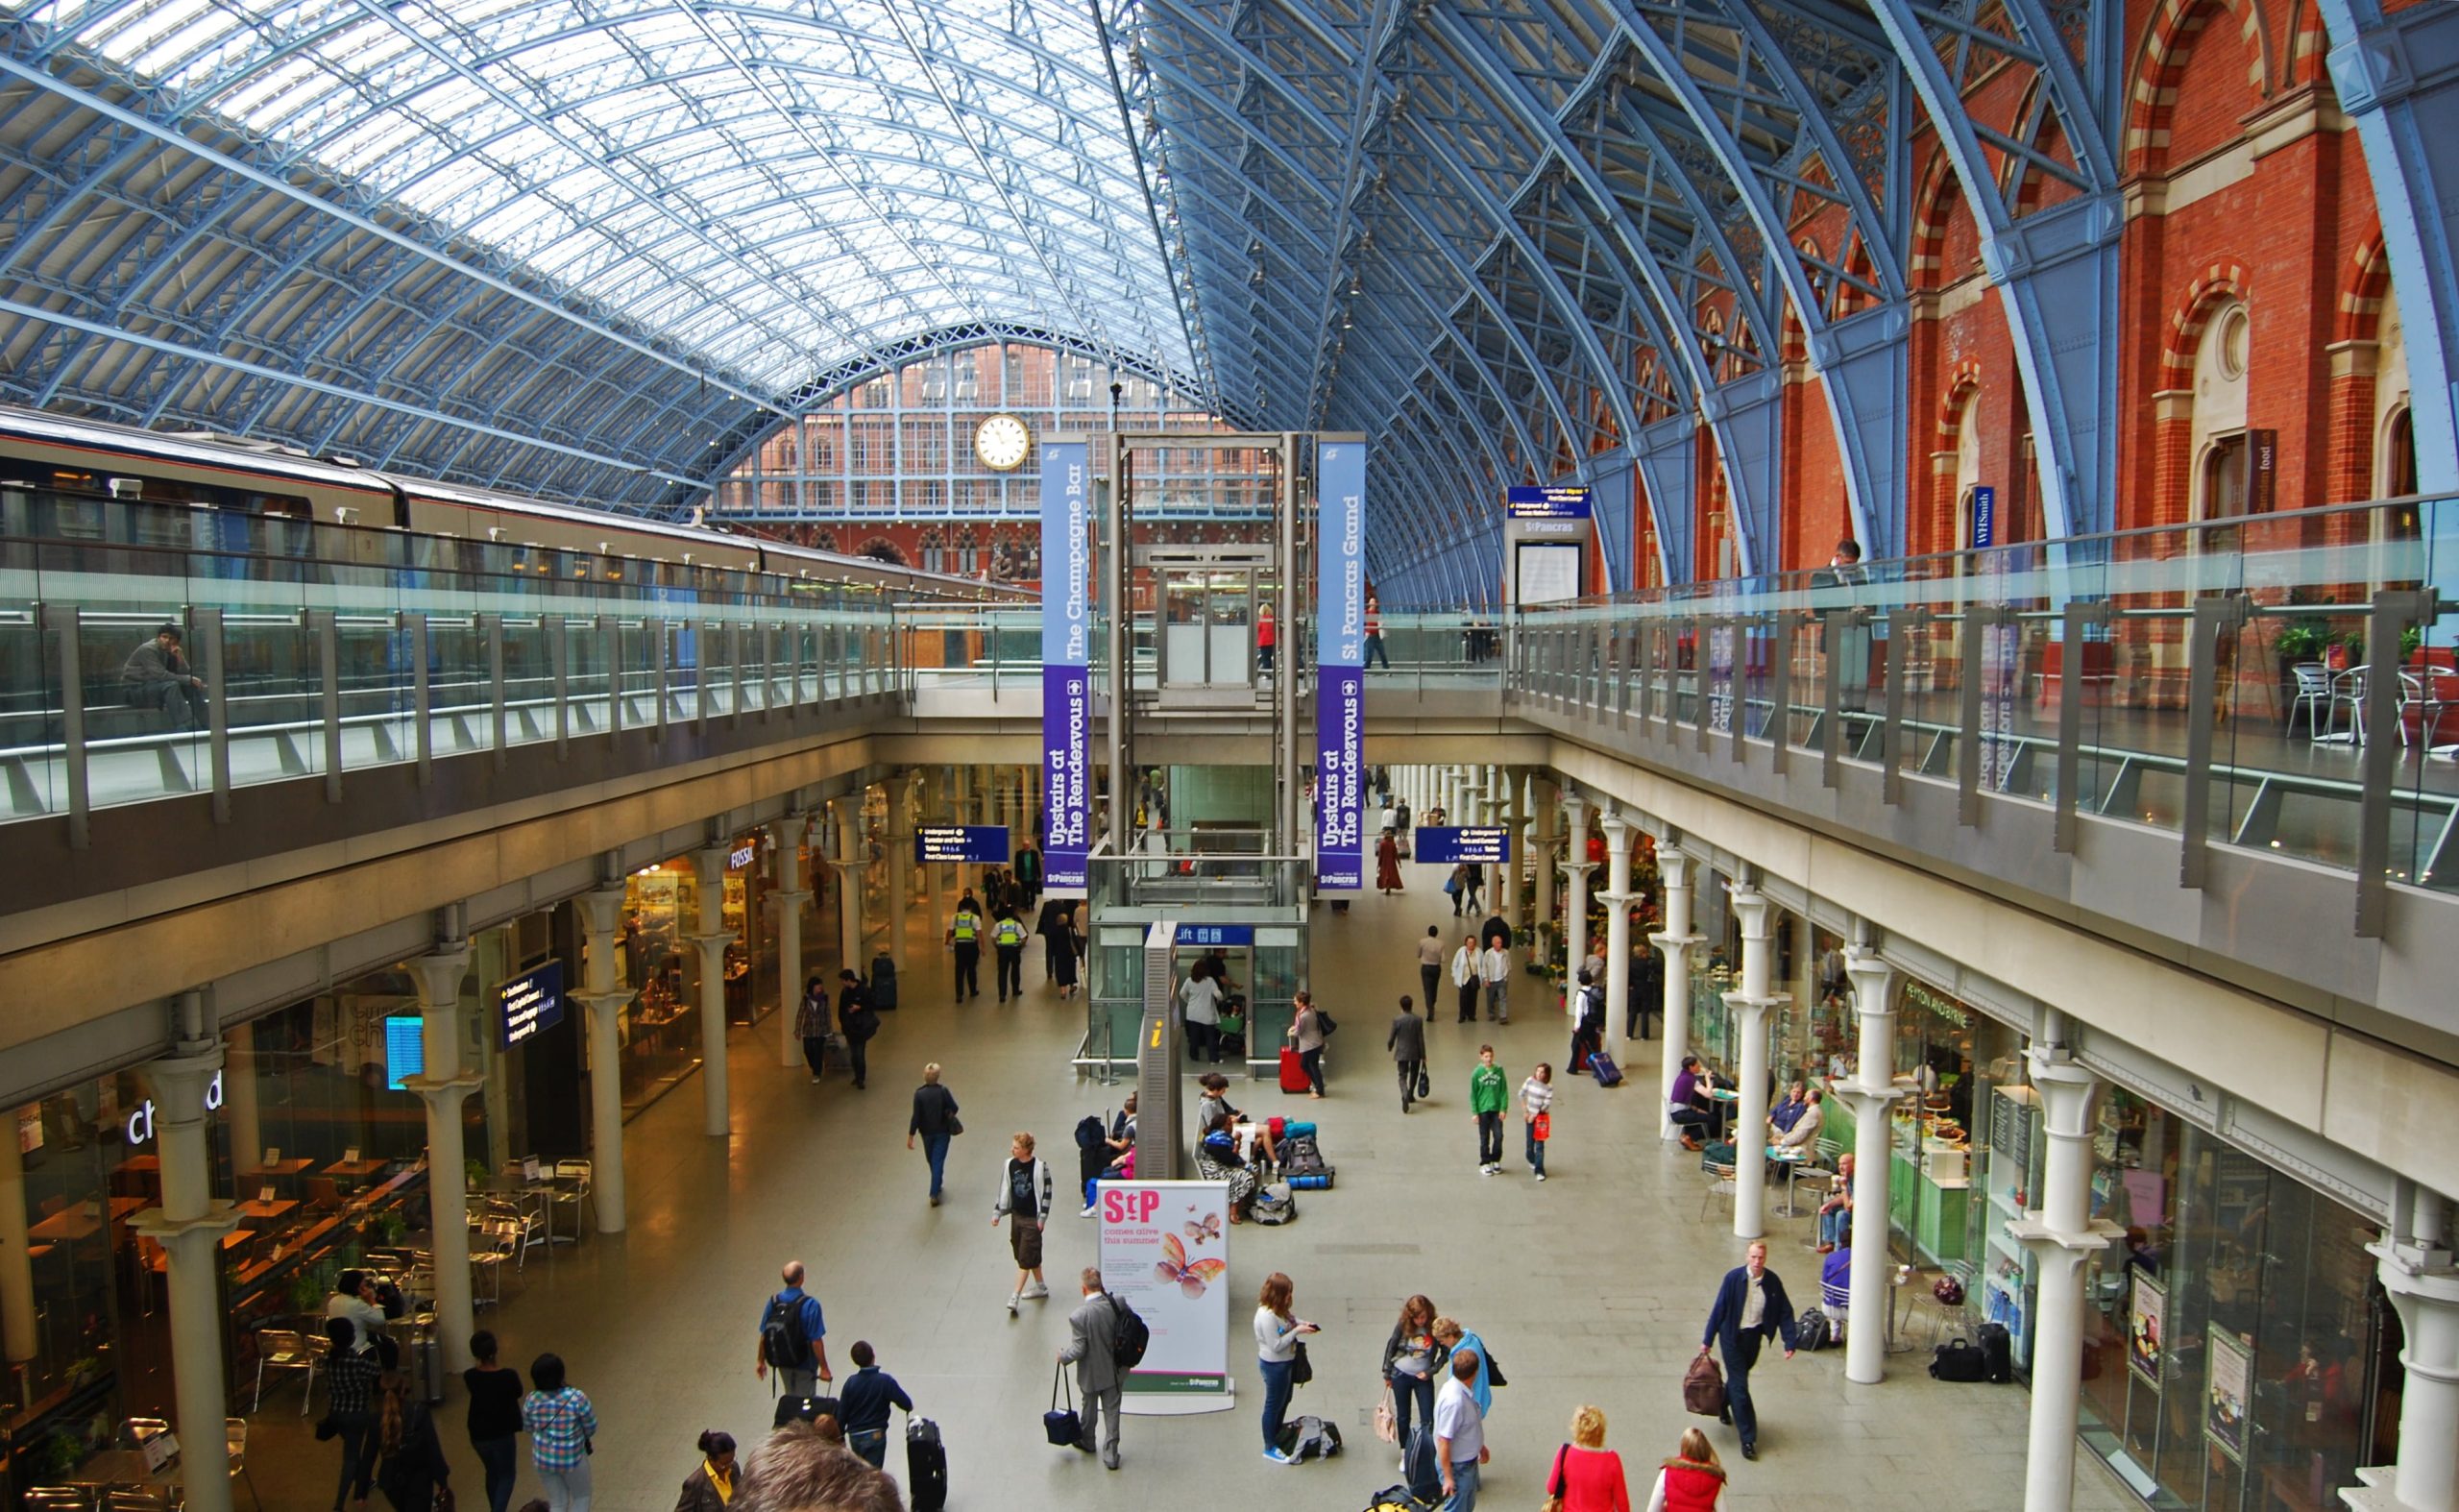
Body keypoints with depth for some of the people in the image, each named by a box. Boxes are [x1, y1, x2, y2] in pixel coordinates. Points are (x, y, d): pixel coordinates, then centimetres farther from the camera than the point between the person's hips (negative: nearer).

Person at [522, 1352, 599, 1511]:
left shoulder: (531, 1400, -14)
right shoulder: (576, 1398, -25)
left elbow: (528, 1428, 3)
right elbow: (591, 1428, -12)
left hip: (543, 1459, 3)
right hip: (571, 1458, -3)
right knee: (581, 1496, 23)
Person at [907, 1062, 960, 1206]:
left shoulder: (919, 1094, -19)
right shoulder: (943, 1091, -20)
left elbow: (916, 1117, -17)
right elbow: (954, 1109, -11)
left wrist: (911, 1135, -9)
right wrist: (947, 1115, 12)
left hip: (926, 1132, 2)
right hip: (942, 1131, -2)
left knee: (931, 1160, 23)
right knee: (938, 1161, 4)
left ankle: (937, 1185, 43)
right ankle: (934, 1194, -2)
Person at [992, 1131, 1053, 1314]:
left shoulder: (1040, 1166, -15)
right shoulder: (1009, 1164, -1)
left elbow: (1046, 1192, -9)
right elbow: (1004, 1189, 9)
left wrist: (1042, 1217, -10)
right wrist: (997, 1212, 8)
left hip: (1032, 1218, -6)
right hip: (1016, 1215, 6)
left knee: (1026, 1257, -5)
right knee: (1029, 1255, 16)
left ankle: (1015, 1296, -4)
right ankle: (1040, 1287, 32)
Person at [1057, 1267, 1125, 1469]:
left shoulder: (1078, 1315, -29)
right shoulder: (1115, 1305, -19)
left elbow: (1078, 1350, -23)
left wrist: (1063, 1356, -2)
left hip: (1090, 1373, -2)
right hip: (1113, 1371, 2)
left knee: (1090, 1408, 24)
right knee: (1111, 1411, 16)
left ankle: (1087, 1441, 48)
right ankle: (1111, 1454, 24)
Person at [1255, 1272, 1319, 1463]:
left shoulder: (1280, 1309, -4)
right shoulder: (1267, 1316, -32)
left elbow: (1290, 1318, 15)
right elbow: (1276, 1345, -29)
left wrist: (1303, 1323, -5)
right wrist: (1297, 1331, -26)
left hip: (1286, 1361, 10)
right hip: (1274, 1365, -10)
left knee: (1284, 1401, 25)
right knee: (1274, 1405, 7)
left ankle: (1277, 1437, 45)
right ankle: (1270, 1448, 24)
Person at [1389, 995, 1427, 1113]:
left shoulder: (1397, 1020, -11)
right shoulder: (1418, 1020, -9)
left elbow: (1392, 1037, -4)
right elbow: (1421, 1039, -7)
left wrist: (1389, 1047, 18)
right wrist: (1423, 1056, 0)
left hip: (1402, 1053, -1)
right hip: (1415, 1053, 1)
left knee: (1403, 1077, -1)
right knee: (1414, 1074, 24)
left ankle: (1405, 1096, -26)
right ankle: (1410, 1096, 37)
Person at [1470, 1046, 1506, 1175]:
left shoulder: (1499, 1070, -3)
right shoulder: (1477, 1072, -6)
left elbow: (1503, 1090, 0)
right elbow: (1473, 1093, -2)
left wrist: (1503, 1108, -5)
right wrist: (1475, 1112, -5)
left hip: (1496, 1110, 1)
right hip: (1483, 1110, -1)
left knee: (1499, 1136, 2)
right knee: (1484, 1138, 8)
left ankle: (1496, 1160, 21)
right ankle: (1485, 1163, 19)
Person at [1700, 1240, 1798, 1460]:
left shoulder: (1772, 1281, -9)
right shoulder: (1733, 1278, -17)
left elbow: (1785, 1312, -1)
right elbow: (1719, 1309, -10)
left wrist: (1789, 1343, -9)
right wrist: (1707, 1340, -5)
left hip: (1754, 1337, 4)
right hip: (1732, 1337, -4)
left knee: (1738, 1378, 21)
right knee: (1740, 1386, -4)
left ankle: (1723, 1404, 52)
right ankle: (1748, 1439, 0)